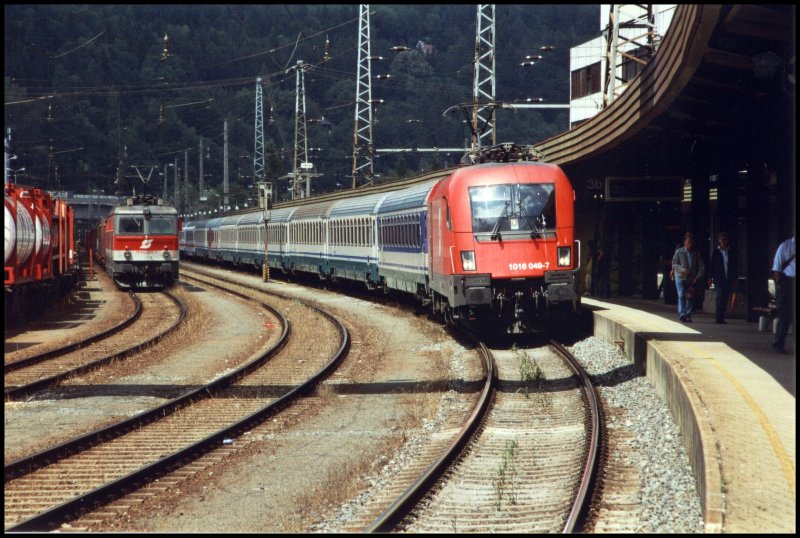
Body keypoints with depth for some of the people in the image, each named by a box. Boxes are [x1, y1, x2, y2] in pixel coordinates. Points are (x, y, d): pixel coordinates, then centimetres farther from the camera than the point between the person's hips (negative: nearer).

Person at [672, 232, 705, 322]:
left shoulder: (696, 254, 10)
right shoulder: (679, 252, 4)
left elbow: (702, 267, 10)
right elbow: (674, 264, 0)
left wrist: (697, 277, -4)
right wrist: (682, 269, -16)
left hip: (692, 280, 2)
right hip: (680, 277, -2)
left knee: (690, 297, -1)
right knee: (682, 295, -15)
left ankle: (688, 316, 6)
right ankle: (682, 314, -24)